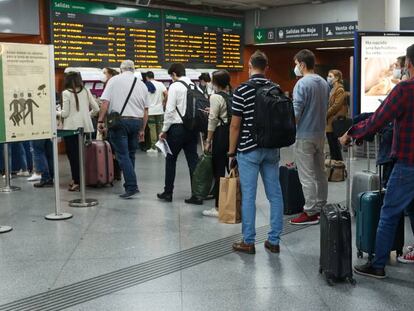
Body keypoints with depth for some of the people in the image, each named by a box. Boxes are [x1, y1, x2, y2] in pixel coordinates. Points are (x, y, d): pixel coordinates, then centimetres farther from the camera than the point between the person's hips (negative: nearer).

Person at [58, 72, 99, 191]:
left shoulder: (66, 93, -6)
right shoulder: (86, 91, 7)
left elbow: (65, 113, -8)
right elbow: (96, 109, 8)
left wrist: (56, 113, 11)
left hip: (71, 127, -5)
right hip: (85, 126, 5)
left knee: (72, 155, 2)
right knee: (79, 154, 14)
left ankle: (77, 182, 2)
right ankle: (76, 179, 18)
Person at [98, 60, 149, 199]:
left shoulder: (114, 80, 0)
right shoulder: (142, 84, 11)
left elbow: (105, 102, -8)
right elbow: (145, 110, 12)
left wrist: (101, 121, -2)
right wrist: (142, 129, 18)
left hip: (119, 121, -4)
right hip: (136, 121, 4)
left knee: (123, 155, -4)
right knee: (131, 154, 16)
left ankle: (132, 186, -11)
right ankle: (130, 184, 20)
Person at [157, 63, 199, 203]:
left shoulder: (175, 86, -8)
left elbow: (170, 110, -12)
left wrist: (164, 130, -4)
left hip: (177, 127, -5)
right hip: (193, 127, 5)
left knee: (170, 160, 9)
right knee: (193, 160, 7)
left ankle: (168, 193, 16)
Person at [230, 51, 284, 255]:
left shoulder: (242, 90, -10)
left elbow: (235, 124, -10)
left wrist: (231, 152, -1)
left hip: (249, 150, -5)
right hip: (272, 149, 5)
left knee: (248, 196, 2)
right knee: (275, 194, 8)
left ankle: (248, 242, 8)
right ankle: (274, 240, 13)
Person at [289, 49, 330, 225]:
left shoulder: (302, 84, -16)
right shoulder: (324, 83, 10)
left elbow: (295, 113, -19)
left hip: (305, 136, -8)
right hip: (320, 133, 8)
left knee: (307, 176, -4)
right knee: (320, 173, 14)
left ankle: (311, 213, -1)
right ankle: (321, 207, 22)